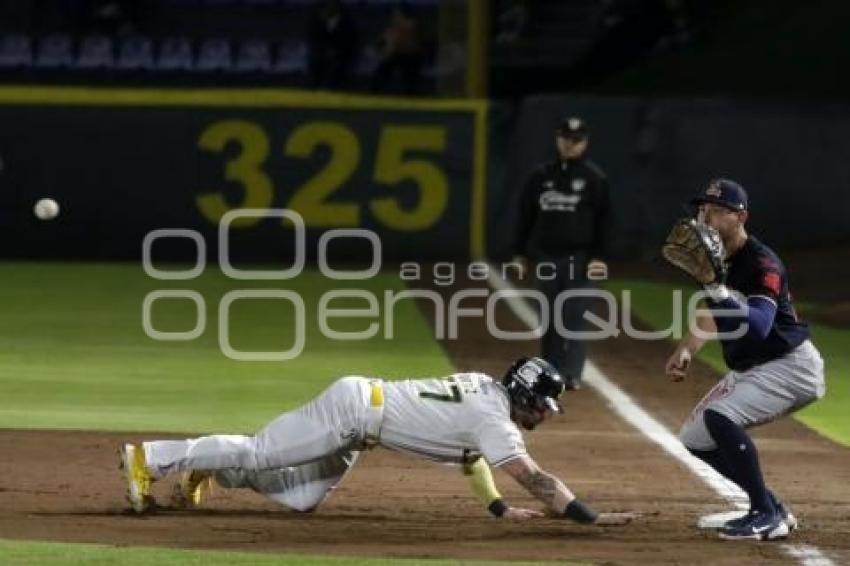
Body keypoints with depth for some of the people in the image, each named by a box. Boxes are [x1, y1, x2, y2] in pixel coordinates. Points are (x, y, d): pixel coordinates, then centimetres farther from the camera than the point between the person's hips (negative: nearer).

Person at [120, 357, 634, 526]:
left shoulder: (485, 386, 8)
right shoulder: (493, 420, -19)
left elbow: (470, 449, 23)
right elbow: (534, 479, -27)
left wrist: (499, 506, 14)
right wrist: (590, 517, -30)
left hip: (360, 398, 9)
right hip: (355, 410, -9)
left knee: (299, 497, 15)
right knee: (257, 454, -3)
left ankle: (209, 464, 25)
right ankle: (149, 458, 4)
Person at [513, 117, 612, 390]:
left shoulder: (594, 178, 1)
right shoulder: (541, 175, 9)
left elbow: (604, 220, -1)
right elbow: (525, 216, 13)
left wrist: (598, 255, -9)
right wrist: (520, 254, 9)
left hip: (578, 257, -4)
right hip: (546, 257, 4)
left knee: (574, 315, -9)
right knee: (550, 319, 8)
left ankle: (571, 374, -10)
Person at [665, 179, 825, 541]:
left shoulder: (761, 264, -24)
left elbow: (757, 326, -39)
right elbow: (714, 312, 21)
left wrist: (717, 288, -47)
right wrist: (687, 349, 6)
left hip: (791, 366, -10)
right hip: (748, 371, 10)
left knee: (719, 416, -30)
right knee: (695, 438, 7)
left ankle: (767, 515, -20)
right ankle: (773, 511, 14)